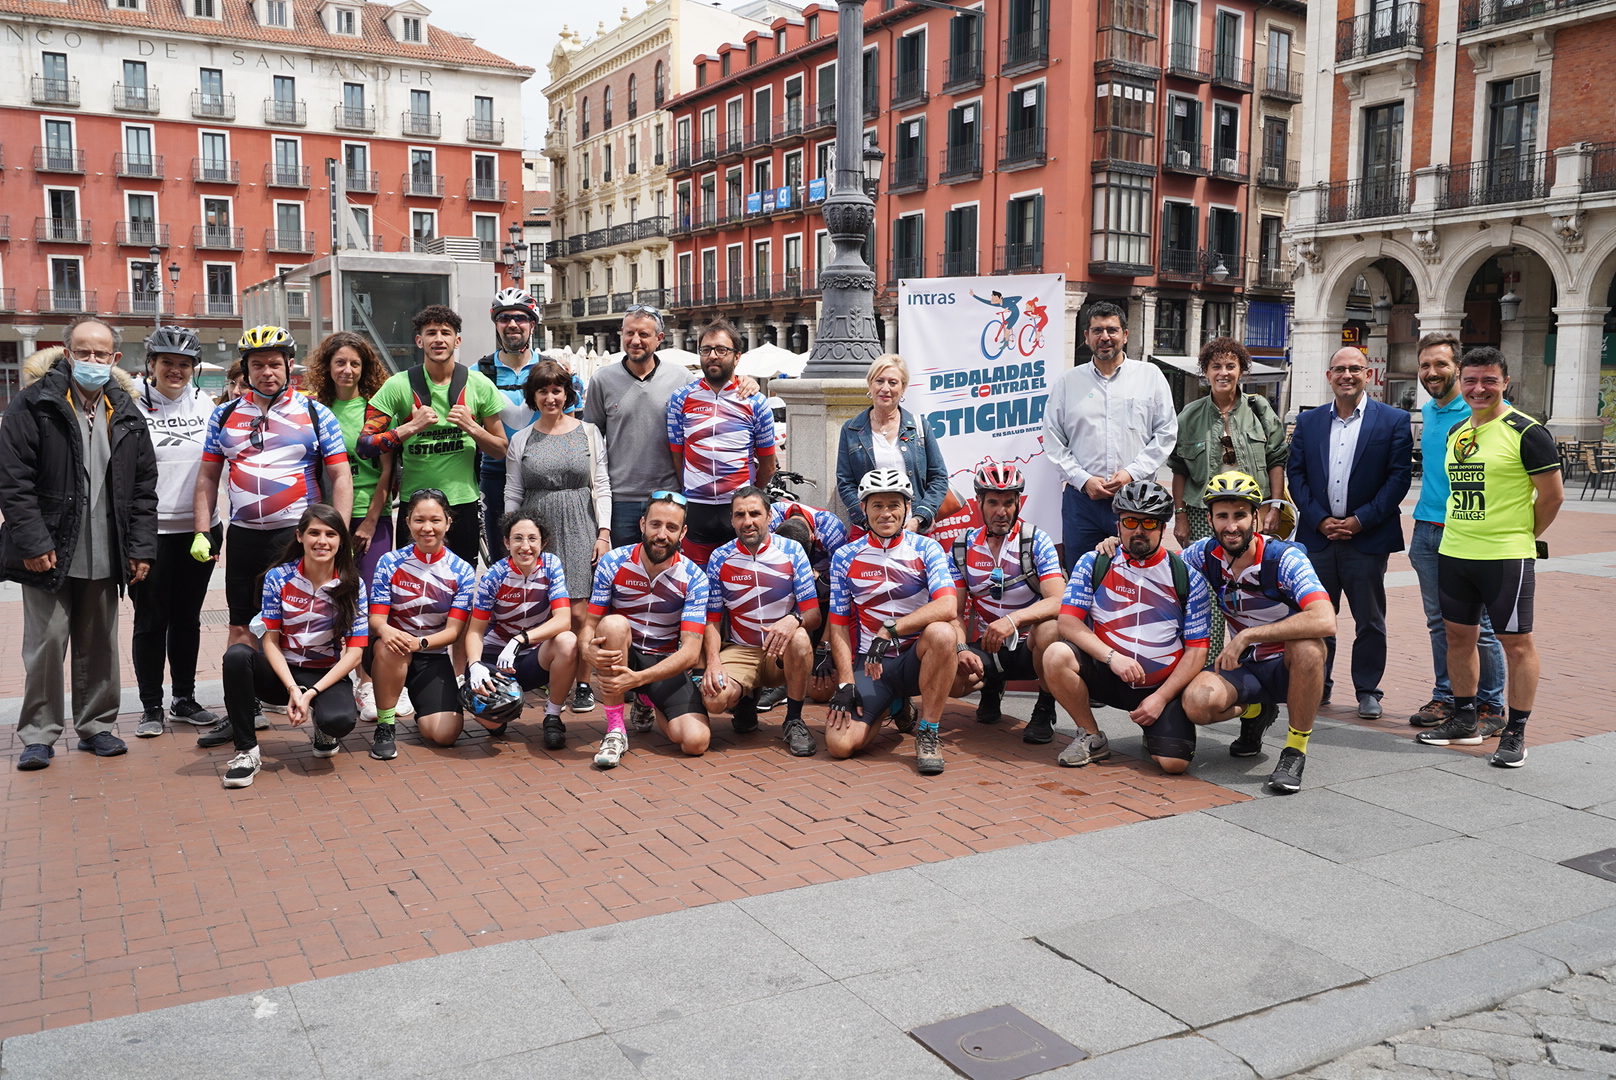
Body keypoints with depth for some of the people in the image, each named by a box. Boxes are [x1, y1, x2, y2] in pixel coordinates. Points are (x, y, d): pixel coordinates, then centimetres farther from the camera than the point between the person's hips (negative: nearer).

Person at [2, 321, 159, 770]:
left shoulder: (126, 413, 9)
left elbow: (144, 487, 10)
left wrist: (141, 548, 3)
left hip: (105, 556, 4)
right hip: (49, 551, -4)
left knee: (100, 645, 11)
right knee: (46, 641, -1)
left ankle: (97, 725, 23)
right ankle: (38, 734, 12)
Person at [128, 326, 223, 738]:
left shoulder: (203, 403, 8)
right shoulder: (132, 403, -3)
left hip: (198, 529, 3)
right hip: (149, 530, -3)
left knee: (187, 617, 12)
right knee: (151, 620, 4)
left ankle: (185, 698, 24)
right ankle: (151, 707, 14)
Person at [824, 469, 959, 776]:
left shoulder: (925, 548, -2)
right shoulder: (845, 558, 4)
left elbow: (947, 607, -18)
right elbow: (839, 625, 5)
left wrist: (890, 630, -28)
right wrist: (846, 684, -6)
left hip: (918, 657, -2)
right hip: (872, 663, 2)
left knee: (942, 632, -36)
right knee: (839, 744, -19)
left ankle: (929, 731, -16)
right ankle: (891, 708, 16)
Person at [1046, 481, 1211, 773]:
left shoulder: (1187, 578, -1)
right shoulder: (1094, 563, 1)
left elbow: (1196, 649, -3)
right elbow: (1068, 621, -8)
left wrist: (1160, 698, -13)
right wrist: (1112, 656, -23)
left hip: (1162, 685, -1)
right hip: (1107, 675, 1)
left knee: (1174, 762, -22)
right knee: (1056, 656, -28)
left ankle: (1153, 730, 17)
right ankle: (1091, 738, -4)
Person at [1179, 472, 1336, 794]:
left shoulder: (1283, 558, -22)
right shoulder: (1206, 553, -7)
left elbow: (1325, 621, -36)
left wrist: (1245, 636, -35)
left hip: (1289, 666, -3)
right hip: (1244, 665, 3)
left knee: (1306, 644, -38)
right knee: (1198, 702, -28)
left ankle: (1296, 749, -18)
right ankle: (1254, 713, 9)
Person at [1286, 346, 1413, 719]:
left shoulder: (1394, 421, 0)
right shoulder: (1308, 421, 9)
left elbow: (1399, 477, -5)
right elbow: (1295, 474, 5)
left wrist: (1361, 520, -12)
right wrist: (1320, 519, -6)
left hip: (1368, 536, -2)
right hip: (1317, 535, 3)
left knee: (1370, 621, 5)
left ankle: (1367, 691, 16)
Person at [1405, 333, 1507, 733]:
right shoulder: (1428, 411, 12)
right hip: (1427, 531, 6)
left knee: (1479, 627, 0)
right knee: (1440, 622, 12)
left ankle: (1491, 706, 11)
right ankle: (1445, 698, 21)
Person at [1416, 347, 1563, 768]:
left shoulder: (1527, 432, -9)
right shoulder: (1456, 432, 11)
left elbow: (1553, 495, -7)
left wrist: (1521, 536, 0)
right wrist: (1464, 534, 15)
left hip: (1506, 558, -7)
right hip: (1453, 553, 7)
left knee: (1516, 641, 0)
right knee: (1458, 635, 13)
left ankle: (1515, 734, 8)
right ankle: (1464, 721, 26)